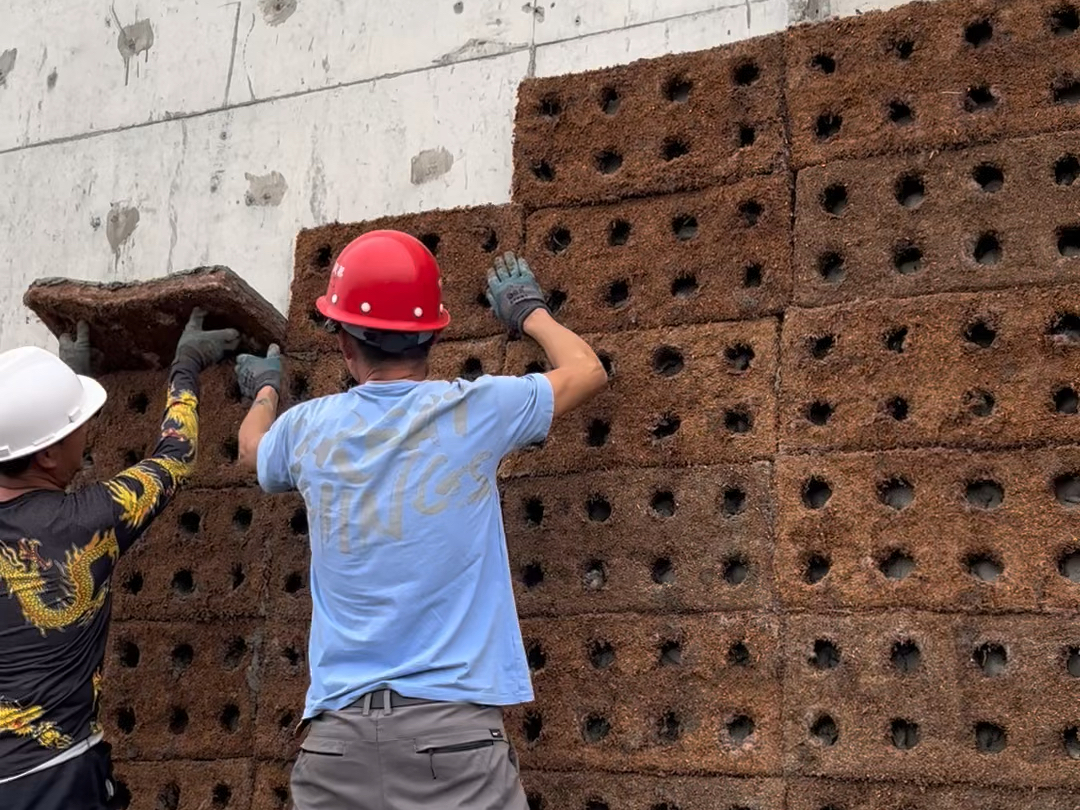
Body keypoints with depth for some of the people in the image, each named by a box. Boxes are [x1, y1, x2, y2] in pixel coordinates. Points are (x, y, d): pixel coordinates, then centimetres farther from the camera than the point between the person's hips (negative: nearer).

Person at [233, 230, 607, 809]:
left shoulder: (309, 429, 5)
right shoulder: (472, 410, -3)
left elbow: (252, 449, 31)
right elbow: (587, 371, 15)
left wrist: (264, 389, 52)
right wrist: (528, 311, 33)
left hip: (336, 732, 3)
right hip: (452, 723, -3)